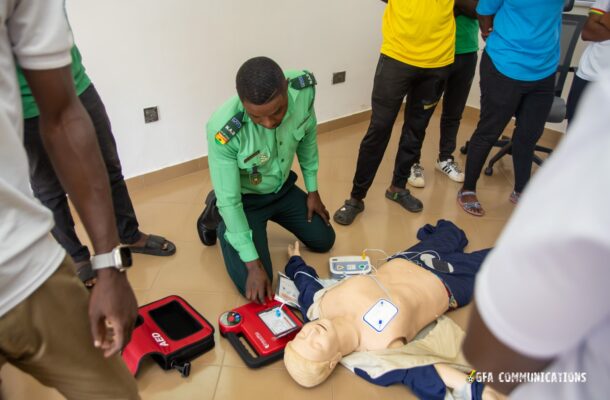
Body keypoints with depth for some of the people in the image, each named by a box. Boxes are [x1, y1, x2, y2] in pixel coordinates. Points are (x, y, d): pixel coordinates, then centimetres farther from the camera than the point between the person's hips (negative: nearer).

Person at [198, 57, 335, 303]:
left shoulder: (303, 88, -25)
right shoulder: (223, 131, -38)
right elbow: (230, 200, -27)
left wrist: (312, 190, 5)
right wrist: (253, 264, -25)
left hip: (283, 188, 5)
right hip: (245, 199, -5)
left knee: (324, 240, 17)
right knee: (255, 289, -11)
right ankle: (216, 214, 14)